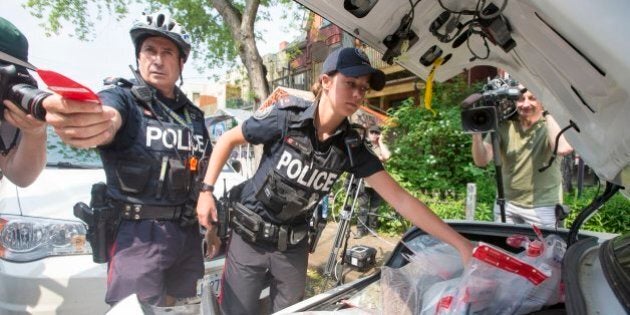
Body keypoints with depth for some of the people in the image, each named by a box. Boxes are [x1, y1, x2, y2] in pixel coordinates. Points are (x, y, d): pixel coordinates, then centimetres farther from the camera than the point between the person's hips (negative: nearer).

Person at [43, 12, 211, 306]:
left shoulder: (193, 114, 11)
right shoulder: (122, 97, -7)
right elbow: (107, 121, -32)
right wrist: (79, 119, -56)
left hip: (187, 231, 6)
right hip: (138, 232, -5)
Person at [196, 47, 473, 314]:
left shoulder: (351, 148, -10)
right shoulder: (284, 119, -19)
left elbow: (400, 199, -13)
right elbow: (227, 140, -4)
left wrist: (460, 243, -18)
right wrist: (206, 191, -10)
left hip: (293, 247, 3)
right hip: (249, 238, -3)